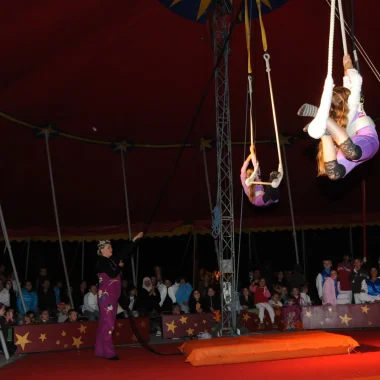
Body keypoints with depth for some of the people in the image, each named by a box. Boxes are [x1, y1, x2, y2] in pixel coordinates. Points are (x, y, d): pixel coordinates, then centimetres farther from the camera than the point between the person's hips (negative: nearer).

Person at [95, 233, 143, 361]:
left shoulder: (112, 260, 12)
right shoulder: (102, 261, -11)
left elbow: (125, 253, 16)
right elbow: (113, 274, -19)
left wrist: (135, 239, 17)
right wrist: (119, 266, 1)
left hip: (112, 296, 8)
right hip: (106, 296, -8)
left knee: (106, 322, 10)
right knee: (108, 322, -9)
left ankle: (101, 350, 15)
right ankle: (108, 352, -7)